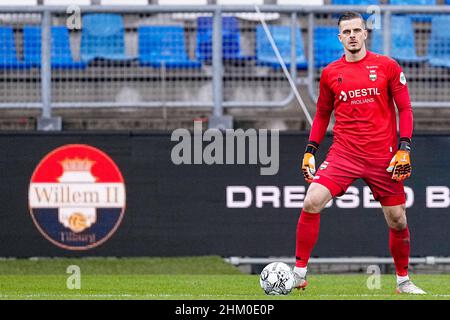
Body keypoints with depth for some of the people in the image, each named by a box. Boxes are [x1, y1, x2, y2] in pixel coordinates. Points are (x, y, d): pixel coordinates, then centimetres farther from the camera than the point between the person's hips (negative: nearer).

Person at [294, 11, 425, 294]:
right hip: (343, 153, 1)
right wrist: (310, 151, 10)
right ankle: (299, 273, -9)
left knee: (397, 219, 3)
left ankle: (403, 280, 24)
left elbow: (405, 109, 3)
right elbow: (322, 114, 18)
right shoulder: (330, 73, 6)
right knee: (312, 202, -18)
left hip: (383, 158, -1)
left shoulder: (387, 66, 1)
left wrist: (405, 149, -7)